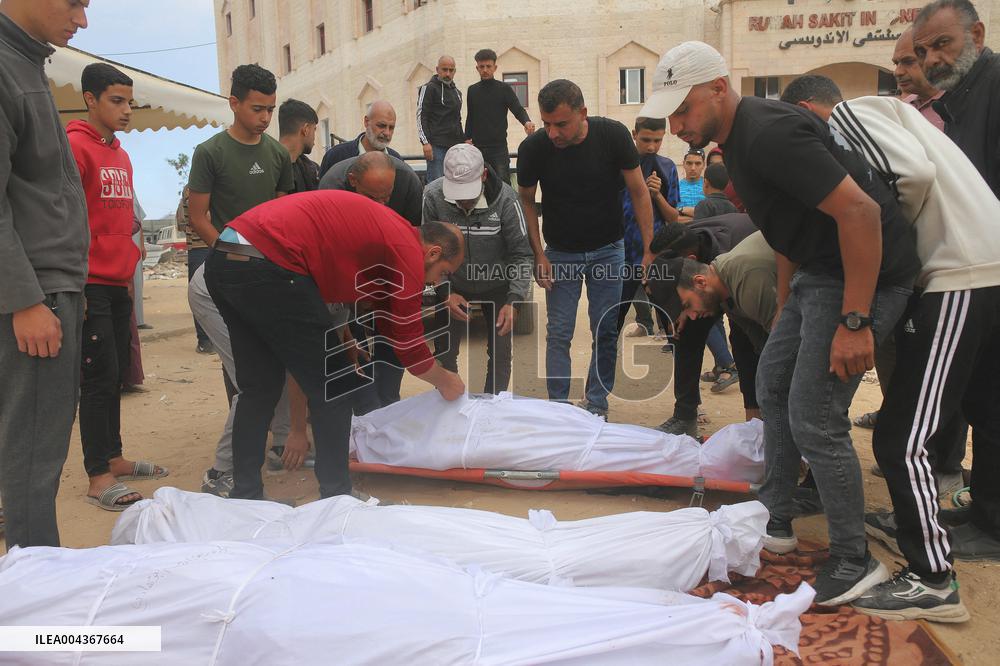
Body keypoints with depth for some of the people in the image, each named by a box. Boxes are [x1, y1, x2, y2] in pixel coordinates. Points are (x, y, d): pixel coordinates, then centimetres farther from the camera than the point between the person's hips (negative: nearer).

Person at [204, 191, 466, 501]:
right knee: (332, 386, 4)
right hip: (266, 265, -10)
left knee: (259, 387, 19)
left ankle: (244, 495, 27)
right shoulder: (408, 251, 1)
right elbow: (408, 342, 7)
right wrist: (445, 382, 26)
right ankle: (336, 496, 13)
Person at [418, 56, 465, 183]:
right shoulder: (429, 88, -2)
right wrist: (425, 142, -18)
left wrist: (463, 141, 20)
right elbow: (421, 116, -9)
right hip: (437, 146, -7)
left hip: (455, 146, 7)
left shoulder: (457, 91, 21)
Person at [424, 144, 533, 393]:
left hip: (498, 288, -1)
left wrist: (514, 300, -28)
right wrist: (445, 293, -20)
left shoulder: (505, 198, -25)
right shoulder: (433, 196, -22)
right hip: (454, 289, 1)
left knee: (500, 354, 7)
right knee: (444, 354, 6)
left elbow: (522, 254, -19)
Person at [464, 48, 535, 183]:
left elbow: (518, 110, -8)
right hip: (478, 148, 3)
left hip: (499, 147, -3)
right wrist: (467, 139, 9)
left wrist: (527, 121, -30)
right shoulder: (472, 90, 11)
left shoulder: (504, 88, 0)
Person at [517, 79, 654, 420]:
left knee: (606, 331, 3)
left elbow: (639, 191, -9)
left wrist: (650, 250, -12)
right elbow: (526, 200, -2)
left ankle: (596, 404, 17)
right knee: (558, 333, -2)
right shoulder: (533, 147, -18)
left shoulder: (613, 135, -18)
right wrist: (538, 255, -8)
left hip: (607, 248, 0)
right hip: (561, 252, 0)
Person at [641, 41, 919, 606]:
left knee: (815, 420, -8)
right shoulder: (739, 138, 9)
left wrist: (855, 322, -26)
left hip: (866, 275, -11)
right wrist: (785, 309, 22)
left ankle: (856, 562, 11)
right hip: (818, 271, 11)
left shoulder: (769, 134, -23)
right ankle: (777, 523, 30)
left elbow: (860, 211, -27)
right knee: (773, 385, 17)